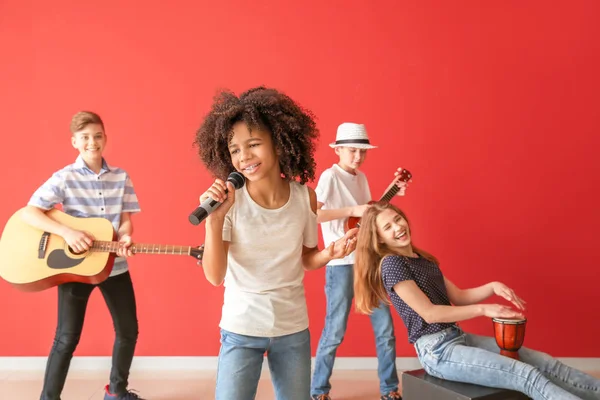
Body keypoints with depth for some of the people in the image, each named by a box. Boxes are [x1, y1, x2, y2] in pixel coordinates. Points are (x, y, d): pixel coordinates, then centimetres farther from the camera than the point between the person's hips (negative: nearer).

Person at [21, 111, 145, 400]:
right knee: (67, 338, 0)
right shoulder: (64, 178, -7)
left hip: (114, 265, 4)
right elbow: (29, 213, -12)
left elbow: (126, 219, 3)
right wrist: (67, 232, -25)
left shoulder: (121, 177, 3)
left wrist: (125, 238, -19)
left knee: (128, 331, 10)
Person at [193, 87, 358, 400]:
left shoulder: (304, 196, -8)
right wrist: (214, 218, -30)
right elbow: (215, 277, -17)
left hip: (293, 328, 3)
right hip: (241, 329, -2)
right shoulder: (229, 200, -15)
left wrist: (330, 253, -15)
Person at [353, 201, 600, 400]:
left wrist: (492, 287, -4)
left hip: (458, 337, 8)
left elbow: (458, 297, 14)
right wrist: (484, 310, -14)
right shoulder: (390, 264, -12)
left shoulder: (424, 259, 15)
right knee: (527, 375, -20)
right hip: (436, 351, -8)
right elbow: (429, 313, -16)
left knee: (545, 363, -1)